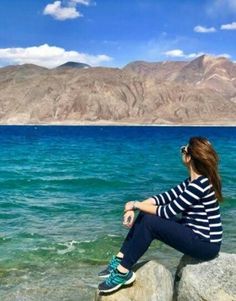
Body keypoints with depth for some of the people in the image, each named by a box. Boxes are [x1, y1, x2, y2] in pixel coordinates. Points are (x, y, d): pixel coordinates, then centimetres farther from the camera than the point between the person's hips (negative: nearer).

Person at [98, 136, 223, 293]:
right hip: (195, 233, 9)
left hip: (205, 244, -9)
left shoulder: (200, 185, -24)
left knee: (149, 222, -20)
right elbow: (166, 196, 5)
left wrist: (136, 204, -11)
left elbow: (168, 212, -22)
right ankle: (120, 260, 5)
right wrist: (135, 207, -8)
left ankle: (123, 272, -9)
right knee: (145, 215, 1)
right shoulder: (194, 180, 7)